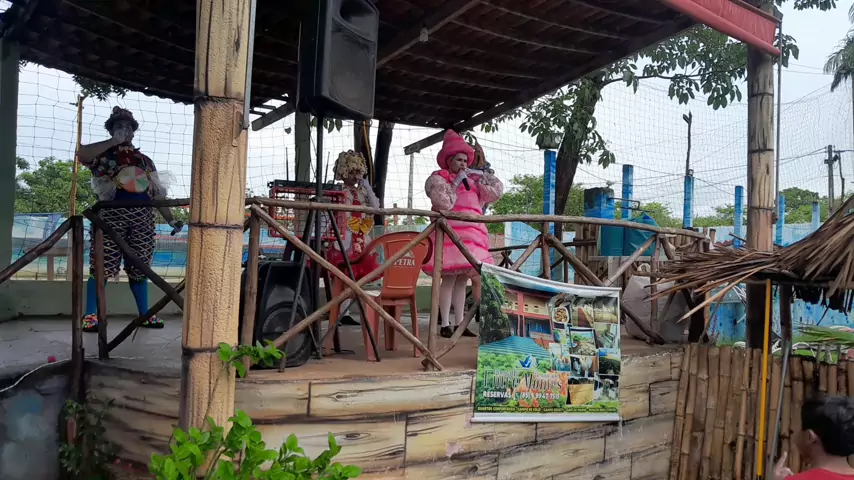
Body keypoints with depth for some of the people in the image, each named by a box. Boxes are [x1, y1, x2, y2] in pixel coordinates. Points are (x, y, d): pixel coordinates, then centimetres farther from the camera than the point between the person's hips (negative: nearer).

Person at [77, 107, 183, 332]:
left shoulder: (144, 160, 20)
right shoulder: (103, 153, 8)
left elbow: (157, 193, 19)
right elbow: (81, 155, -15)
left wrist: (170, 219, 14)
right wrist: (114, 141, -10)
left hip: (142, 217, 4)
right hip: (112, 214, -4)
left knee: (139, 267, 8)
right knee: (101, 265, -6)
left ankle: (144, 314, 15)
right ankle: (90, 315, -1)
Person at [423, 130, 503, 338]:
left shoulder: (472, 180, 22)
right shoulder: (438, 178, 4)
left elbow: (497, 191, 17)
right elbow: (443, 203, -13)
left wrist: (481, 174, 10)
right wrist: (457, 181, -6)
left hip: (471, 234, 7)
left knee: (462, 279, 6)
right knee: (449, 278, -12)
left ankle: (459, 323, 10)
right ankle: (445, 325, -9)